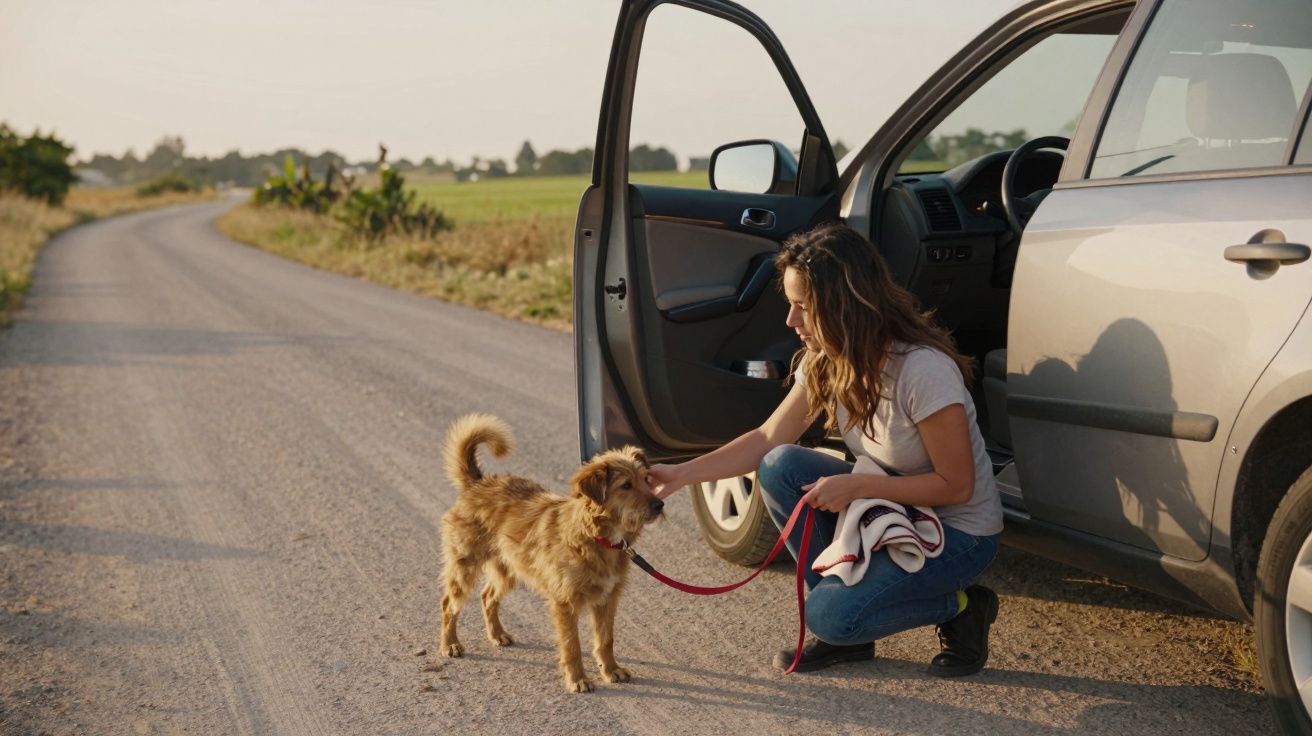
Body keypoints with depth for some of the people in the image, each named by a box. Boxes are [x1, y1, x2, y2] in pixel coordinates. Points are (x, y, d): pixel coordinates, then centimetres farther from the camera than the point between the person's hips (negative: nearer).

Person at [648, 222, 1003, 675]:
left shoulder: (923, 369, -29)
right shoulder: (826, 361, -6)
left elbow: (956, 485, -22)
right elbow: (769, 438, -1)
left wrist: (857, 486, -26)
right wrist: (681, 475, -10)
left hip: (959, 532, -7)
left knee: (830, 615, -26)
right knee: (780, 468, -16)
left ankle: (961, 608, 1)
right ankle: (845, 630, -2)